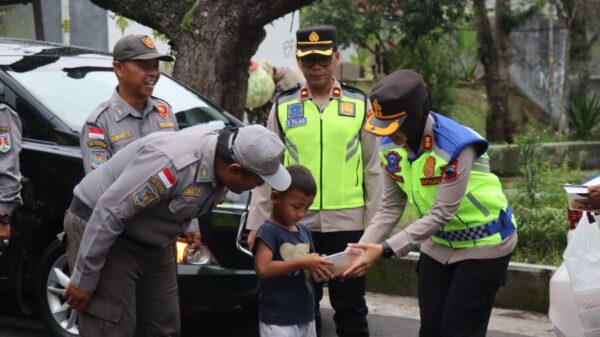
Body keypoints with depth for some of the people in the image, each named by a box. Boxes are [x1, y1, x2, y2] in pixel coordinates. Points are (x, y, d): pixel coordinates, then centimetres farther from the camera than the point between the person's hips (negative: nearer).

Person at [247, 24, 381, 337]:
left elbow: (372, 169, 5)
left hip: (347, 223, -1)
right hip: (297, 223, 1)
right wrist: (257, 223, 3)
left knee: (350, 307, 6)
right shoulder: (283, 107, 5)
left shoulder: (360, 104, 4)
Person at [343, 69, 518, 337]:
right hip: (438, 243, 6)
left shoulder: (457, 146, -31)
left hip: (483, 243, -6)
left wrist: (385, 250, -34)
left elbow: (441, 214, -31)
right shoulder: (391, 146, -10)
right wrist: (361, 249, -17)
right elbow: (390, 207, -4)